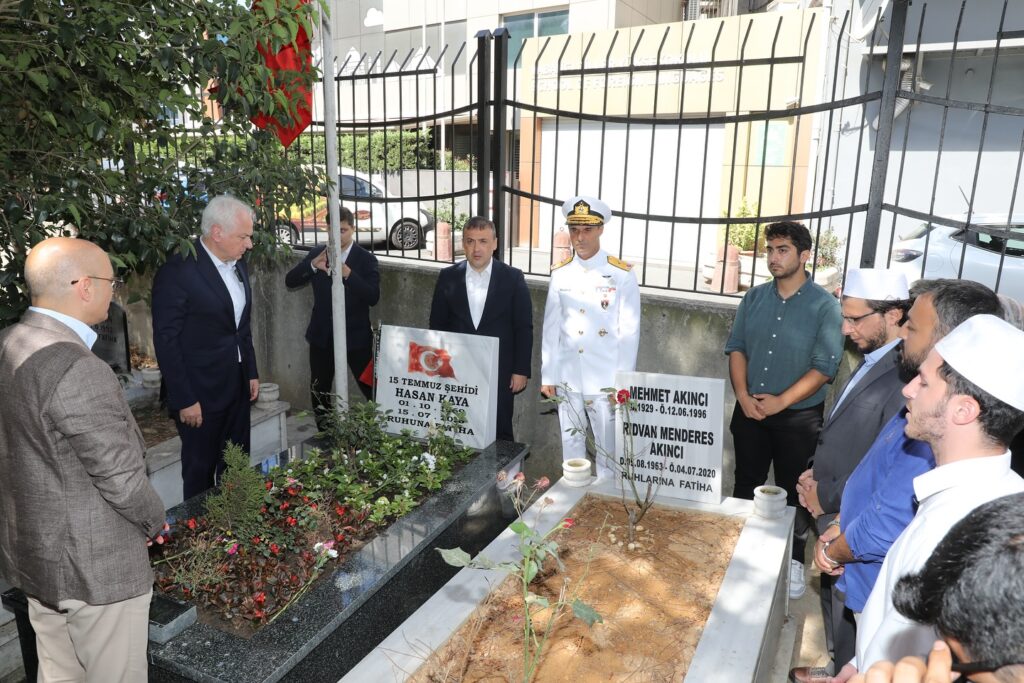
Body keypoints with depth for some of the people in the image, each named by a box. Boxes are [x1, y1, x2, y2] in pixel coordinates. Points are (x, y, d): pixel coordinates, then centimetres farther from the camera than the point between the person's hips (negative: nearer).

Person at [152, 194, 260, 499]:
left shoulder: (238, 263, 5)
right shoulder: (177, 271, -18)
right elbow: (166, 341, -16)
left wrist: (251, 372, 14)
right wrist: (184, 400, -15)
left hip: (237, 387, 7)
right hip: (200, 393, -7)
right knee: (200, 471, 9)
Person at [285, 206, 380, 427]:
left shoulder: (366, 259, -7)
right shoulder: (317, 253, 3)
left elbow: (373, 297, -18)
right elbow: (290, 281, -3)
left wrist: (348, 274, -31)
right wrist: (313, 265, -21)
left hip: (355, 335, -3)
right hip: (322, 334, 4)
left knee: (372, 389, -2)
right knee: (319, 392, 13)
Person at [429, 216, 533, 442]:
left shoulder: (513, 278, -3)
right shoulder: (448, 277, 2)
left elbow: (524, 328, -1)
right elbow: (437, 325, 7)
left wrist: (521, 370, -5)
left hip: (500, 373, -1)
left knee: (500, 435, 6)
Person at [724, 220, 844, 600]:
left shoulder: (824, 306, -10)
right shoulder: (754, 298, 3)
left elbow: (825, 367, -14)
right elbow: (736, 347, 4)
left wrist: (780, 401, -18)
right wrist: (743, 395, -10)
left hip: (798, 416, -4)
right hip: (750, 410, 4)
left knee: (793, 492, 9)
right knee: (746, 484, 16)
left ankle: (795, 561, 27)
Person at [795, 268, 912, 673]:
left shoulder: (905, 376, -26)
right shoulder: (871, 362, 6)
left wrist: (826, 497, -14)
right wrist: (815, 473, 1)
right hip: (837, 519, 9)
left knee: (847, 616, 11)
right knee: (835, 605, 25)